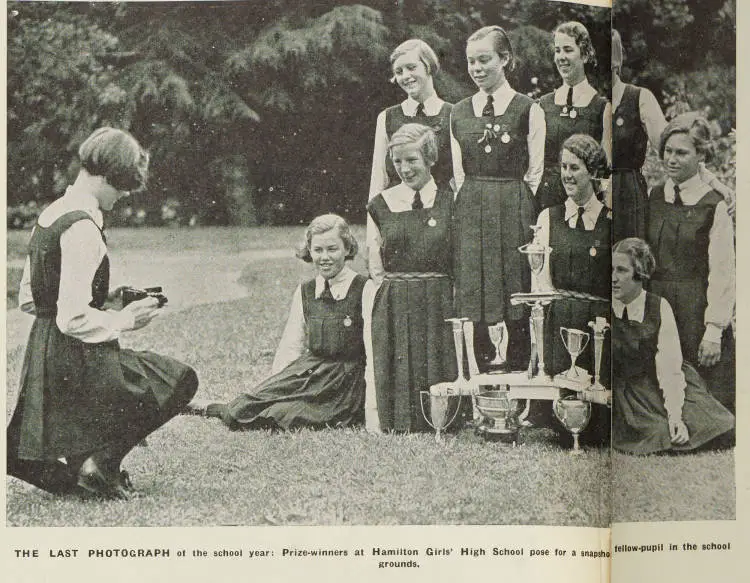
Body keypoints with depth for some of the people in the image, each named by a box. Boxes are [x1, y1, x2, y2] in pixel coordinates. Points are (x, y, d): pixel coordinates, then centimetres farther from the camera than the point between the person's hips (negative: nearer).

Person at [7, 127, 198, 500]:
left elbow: (27, 299, 16)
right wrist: (123, 320, -10)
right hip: (77, 360, -10)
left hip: (43, 353, 10)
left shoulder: (49, 214, 9)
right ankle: (101, 462, -1)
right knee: (180, 380, 2)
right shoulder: (82, 228, -21)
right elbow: (74, 320, -25)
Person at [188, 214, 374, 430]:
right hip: (309, 370, 4)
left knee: (285, 415, -27)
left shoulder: (365, 290, -5)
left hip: (347, 380, -4)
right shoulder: (304, 292, 12)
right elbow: (291, 347, 12)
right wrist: (271, 387, 2)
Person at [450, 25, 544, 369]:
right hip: (469, 214, 3)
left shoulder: (528, 111, 0)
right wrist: (468, 208, 4)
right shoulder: (459, 113, 11)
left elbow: (535, 174, 1)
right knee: (471, 298, 1)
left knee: (517, 306, -1)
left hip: (515, 212, -3)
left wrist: (513, 206, -3)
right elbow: (457, 173, 13)